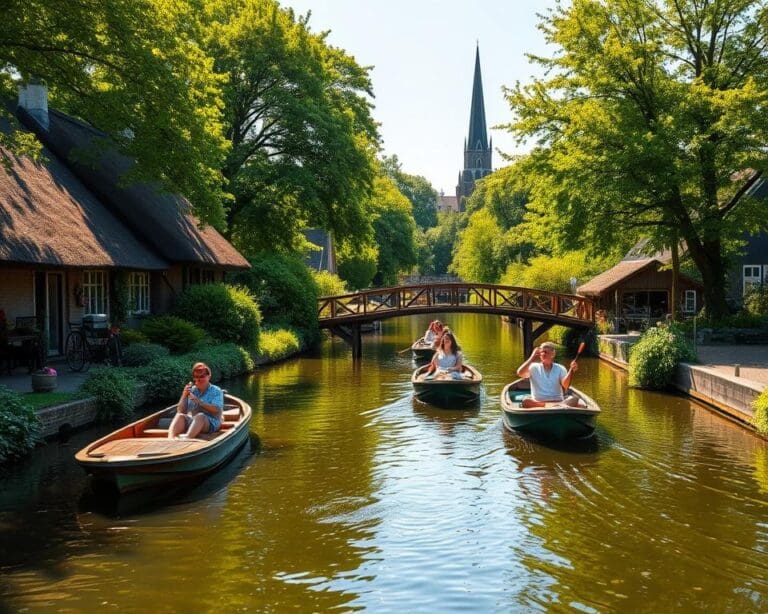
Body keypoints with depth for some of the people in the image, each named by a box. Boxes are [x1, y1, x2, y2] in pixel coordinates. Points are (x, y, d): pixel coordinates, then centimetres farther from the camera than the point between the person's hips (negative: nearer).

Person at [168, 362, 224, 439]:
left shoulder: (216, 391, 4)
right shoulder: (191, 391, 15)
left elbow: (216, 410, -13)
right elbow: (180, 411, 9)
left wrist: (199, 401, -18)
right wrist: (184, 396, -6)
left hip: (211, 424, -4)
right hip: (191, 422, 4)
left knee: (200, 416, -35)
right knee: (180, 416, -25)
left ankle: (187, 437, -63)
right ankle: (171, 438, -53)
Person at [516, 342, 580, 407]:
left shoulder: (560, 369, 9)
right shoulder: (534, 367, 8)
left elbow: (566, 385, -7)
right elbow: (520, 373, -11)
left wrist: (571, 371, -21)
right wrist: (532, 358, -10)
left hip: (558, 402, 1)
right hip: (537, 402, -1)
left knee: (574, 398, -25)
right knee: (525, 401, -34)